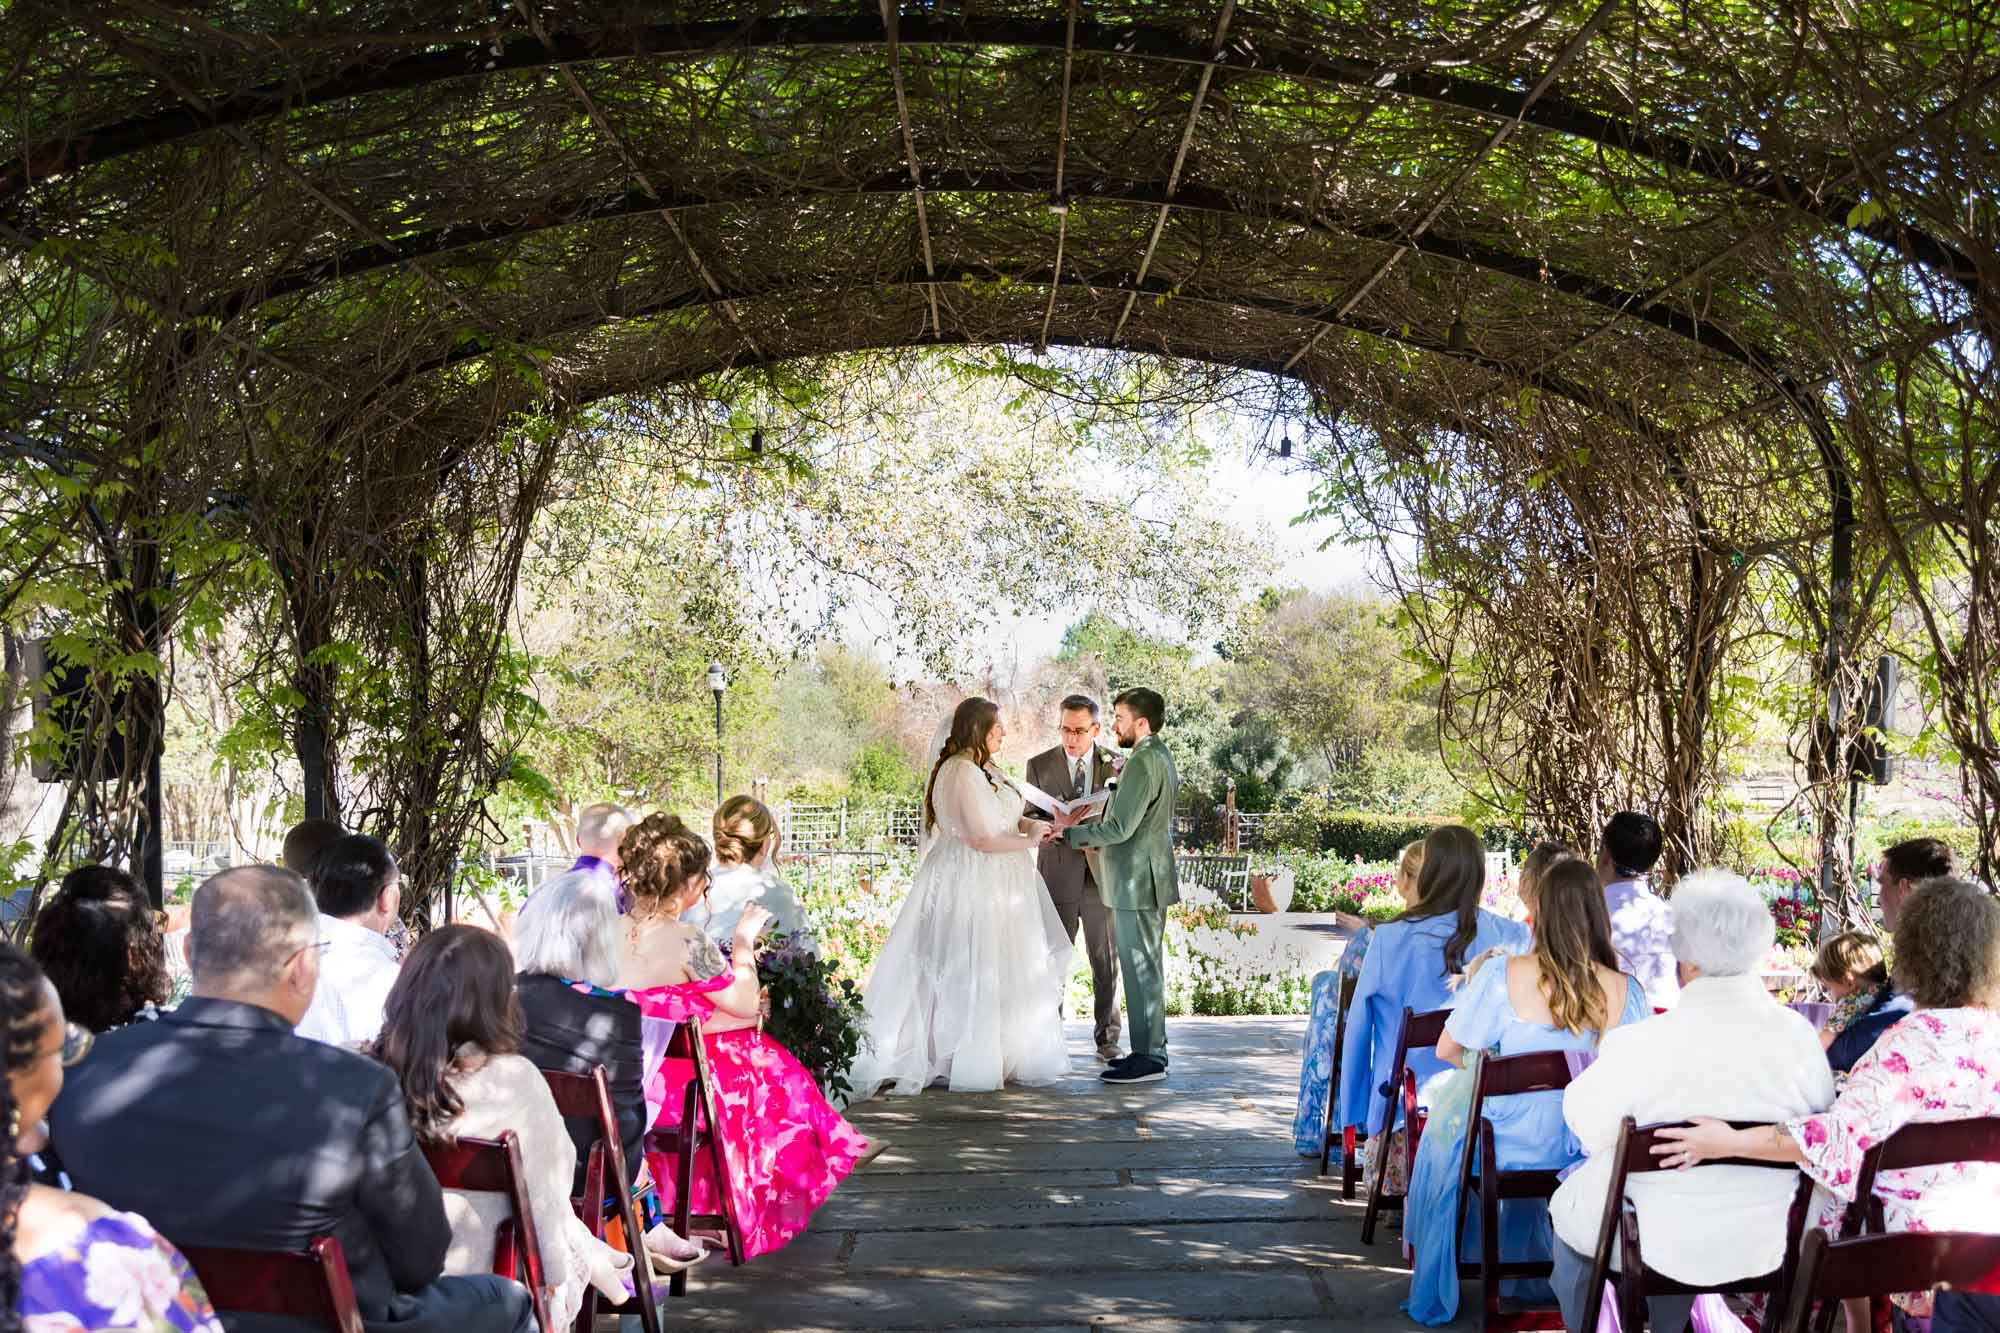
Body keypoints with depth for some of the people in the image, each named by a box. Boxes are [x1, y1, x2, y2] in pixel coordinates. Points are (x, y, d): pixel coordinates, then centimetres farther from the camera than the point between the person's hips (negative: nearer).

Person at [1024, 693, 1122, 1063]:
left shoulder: (1115, 765, 3)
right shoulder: (1040, 765, 2)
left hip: (1102, 876, 1)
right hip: (1058, 875, 0)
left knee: (1105, 961, 6)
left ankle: (1106, 1037, 16)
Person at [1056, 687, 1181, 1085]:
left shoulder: (1143, 762, -18)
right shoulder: (1161, 757, 15)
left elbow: (1120, 827, -22)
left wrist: (1071, 832, -13)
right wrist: (1094, 837, 17)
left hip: (1136, 882, -10)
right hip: (1146, 879, 10)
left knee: (1140, 968, -6)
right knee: (1146, 967, 14)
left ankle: (1148, 1057, -2)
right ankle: (1150, 1049, 21)